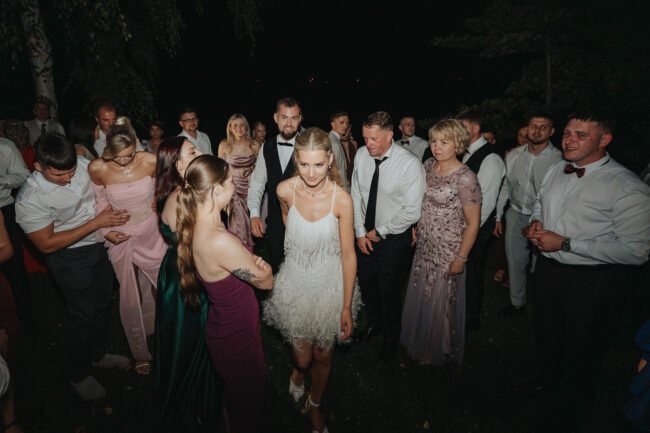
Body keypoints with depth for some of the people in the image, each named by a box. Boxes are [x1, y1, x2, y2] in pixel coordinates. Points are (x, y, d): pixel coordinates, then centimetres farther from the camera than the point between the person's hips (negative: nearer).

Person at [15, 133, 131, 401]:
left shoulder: (83, 164, -13)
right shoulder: (29, 200, -25)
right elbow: (47, 244, -21)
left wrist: (111, 222, -12)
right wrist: (96, 223, -25)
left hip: (101, 244, 5)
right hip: (70, 258, -5)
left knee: (103, 305, 21)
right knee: (83, 315, 8)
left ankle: (97, 354, 46)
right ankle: (78, 374, 34)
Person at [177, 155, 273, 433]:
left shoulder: (194, 226, -8)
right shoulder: (220, 241, -35)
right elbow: (266, 281, -20)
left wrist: (251, 261, -8)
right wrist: (263, 267, 1)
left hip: (223, 326, 8)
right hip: (238, 337, -8)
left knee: (235, 396, 34)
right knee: (249, 404, 19)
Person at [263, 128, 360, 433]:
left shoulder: (341, 199, -22)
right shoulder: (285, 190, -16)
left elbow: (348, 255, -15)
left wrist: (347, 307, -12)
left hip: (330, 284, -1)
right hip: (296, 281, 1)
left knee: (323, 355, 16)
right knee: (302, 356, 9)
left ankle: (315, 405, 47)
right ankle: (298, 371, 50)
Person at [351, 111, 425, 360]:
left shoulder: (410, 164, -23)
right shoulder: (361, 155, -9)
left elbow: (412, 212, -20)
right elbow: (356, 195, 0)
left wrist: (380, 232, -13)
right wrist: (360, 232, -3)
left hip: (394, 237, -4)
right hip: (366, 234, 5)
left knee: (389, 290, 9)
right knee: (366, 282, 20)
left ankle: (391, 335, 39)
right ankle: (373, 323, 50)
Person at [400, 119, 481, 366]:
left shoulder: (465, 178, -19)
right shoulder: (428, 166, 1)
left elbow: (473, 223, -15)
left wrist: (461, 258, -14)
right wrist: (415, 227, 8)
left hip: (448, 251, -6)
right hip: (424, 246, 6)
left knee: (440, 301, 12)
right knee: (419, 297, 20)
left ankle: (438, 351, 39)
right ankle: (419, 341, 47)